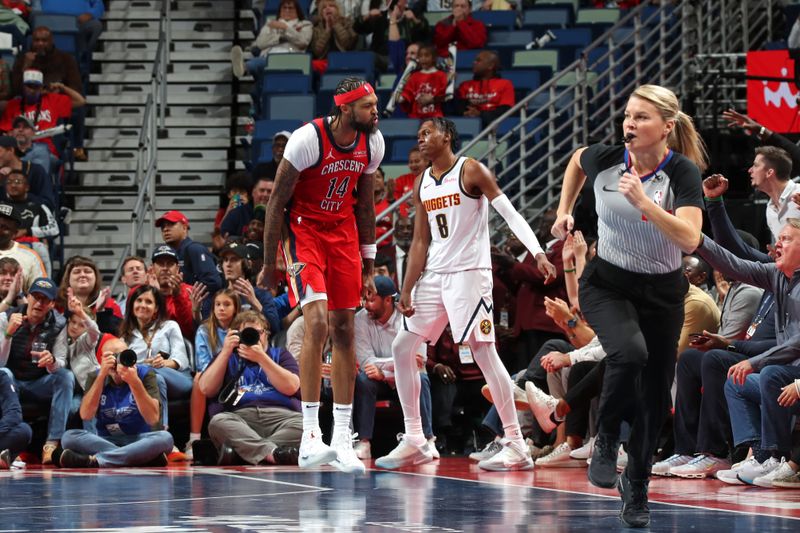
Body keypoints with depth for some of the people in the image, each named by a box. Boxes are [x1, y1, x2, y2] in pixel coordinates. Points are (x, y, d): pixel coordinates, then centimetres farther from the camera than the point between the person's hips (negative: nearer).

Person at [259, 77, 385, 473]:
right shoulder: (308, 139, -22)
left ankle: (342, 439, 10)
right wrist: (269, 264, -13)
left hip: (343, 230, 6)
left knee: (344, 329, 4)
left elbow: (364, 203, 9)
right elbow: (277, 201, -15)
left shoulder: (373, 143, -3)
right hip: (303, 229, -6)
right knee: (317, 321, -21)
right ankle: (310, 437, -20)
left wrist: (368, 265, 11)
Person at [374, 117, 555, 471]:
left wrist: (538, 253, -26)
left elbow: (511, 214, -13)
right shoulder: (422, 184, 13)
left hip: (469, 272, -8)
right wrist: (407, 291, 6)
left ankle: (516, 445, -9)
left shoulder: (470, 171, -7)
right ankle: (414, 442, 11)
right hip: (434, 276, 8)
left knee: (483, 352, -12)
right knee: (402, 347, 4)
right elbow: (420, 242, 13)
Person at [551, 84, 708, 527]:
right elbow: (577, 159, 15)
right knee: (629, 352, -33)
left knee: (654, 399, 6)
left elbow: (689, 239, -30)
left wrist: (643, 201, -37)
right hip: (606, 285, 0)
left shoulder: (683, 172, -18)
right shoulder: (604, 159, -11)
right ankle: (606, 439, -9)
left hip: (661, 294, 0)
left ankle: (636, 488, 28)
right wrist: (564, 211, 11)